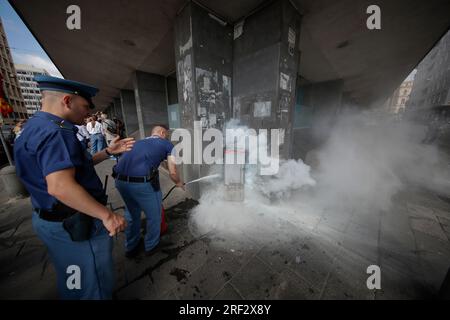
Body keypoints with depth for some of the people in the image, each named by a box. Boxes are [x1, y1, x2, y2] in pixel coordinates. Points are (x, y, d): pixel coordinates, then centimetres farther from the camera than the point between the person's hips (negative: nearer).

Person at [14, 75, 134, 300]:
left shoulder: (40, 128, 10)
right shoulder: (55, 131, -24)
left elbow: (76, 165, 16)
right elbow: (60, 186, -35)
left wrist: (108, 152, 10)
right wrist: (107, 215, -29)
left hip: (58, 219, 10)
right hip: (75, 225, -10)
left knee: (74, 283, 32)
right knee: (92, 287, 14)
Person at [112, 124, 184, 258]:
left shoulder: (139, 142, 26)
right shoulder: (167, 144, 10)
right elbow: (173, 173, 6)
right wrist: (179, 183, 26)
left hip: (120, 180, 7)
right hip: (142, 182, -6)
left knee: (131, 213, 30)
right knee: (154, 216, 20)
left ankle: (131, 247, 50)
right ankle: (151, 246, 43)